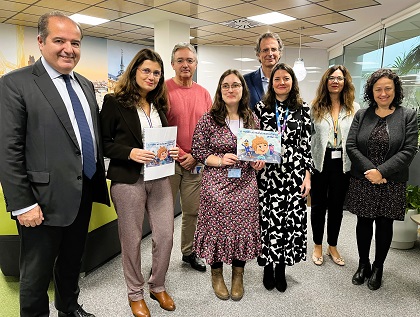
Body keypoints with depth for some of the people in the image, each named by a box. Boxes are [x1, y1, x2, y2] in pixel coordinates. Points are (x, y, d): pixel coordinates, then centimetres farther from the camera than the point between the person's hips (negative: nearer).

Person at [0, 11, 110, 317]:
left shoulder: (85, 85, 10)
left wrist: (99, 180, 13)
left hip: (84, 194, 7)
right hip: (45, 200, -6)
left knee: (72, 262, 24)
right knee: (36, 274, 12)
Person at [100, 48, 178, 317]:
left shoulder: (160, 104, 13)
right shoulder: (115, 102, -5)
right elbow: (103, 143, -6)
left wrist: (172, 151, -1)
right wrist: (130, 152, -21)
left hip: (159, 178, 5)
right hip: (128, 180, -5)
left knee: (166, 235, 6)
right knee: (131, 239, 8)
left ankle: (158, 286, 31)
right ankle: (136, 294, 30)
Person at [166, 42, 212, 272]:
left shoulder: (203, 93, 9)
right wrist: (181, 155, -11)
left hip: (196, 163, 4)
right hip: (168, 161, -3)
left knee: (192, 210, 12)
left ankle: (188, 252, 31)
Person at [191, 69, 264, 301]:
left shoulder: (252, 119, 7)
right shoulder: (208, 119, -4)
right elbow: (198, 150, -4)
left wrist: (258, 162, -3)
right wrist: (220, 160, -18)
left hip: (245, 185, 3)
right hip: (216, 185, -3)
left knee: (243, 226, 8)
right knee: (217, 226, 5)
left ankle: (238, 275, 30)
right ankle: (216, 275, 30)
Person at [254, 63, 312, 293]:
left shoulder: (302, 109, 6)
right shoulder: (261, 107, 4)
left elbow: (306, 144, 3)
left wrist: (307, 175, -1)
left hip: (295, 172, 1)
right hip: (268, 173, -1)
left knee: (291, 220, 5)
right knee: (269, 220, 2)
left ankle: (281, 268, 24)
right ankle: (268, 267, 23)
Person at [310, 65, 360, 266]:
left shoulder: (354, 108, 1)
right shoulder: (316, 107, 0)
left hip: (343, 164, 1)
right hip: (319, 162, -1)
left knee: (337, 206, 13)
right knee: (319, 205, 11)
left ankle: (332, 246, 32)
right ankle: (317, 246, 30)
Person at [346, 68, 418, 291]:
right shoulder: (361, 115, 4)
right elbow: (351, 146, -3)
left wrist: (381, 171, -18)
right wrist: (369, 170, -14)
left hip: (391, 184, -1)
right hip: (362, 182, 1)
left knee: (384, 225, 11)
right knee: (363, 223, 11)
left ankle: (378, 268, 30)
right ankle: (363, 264, 30)